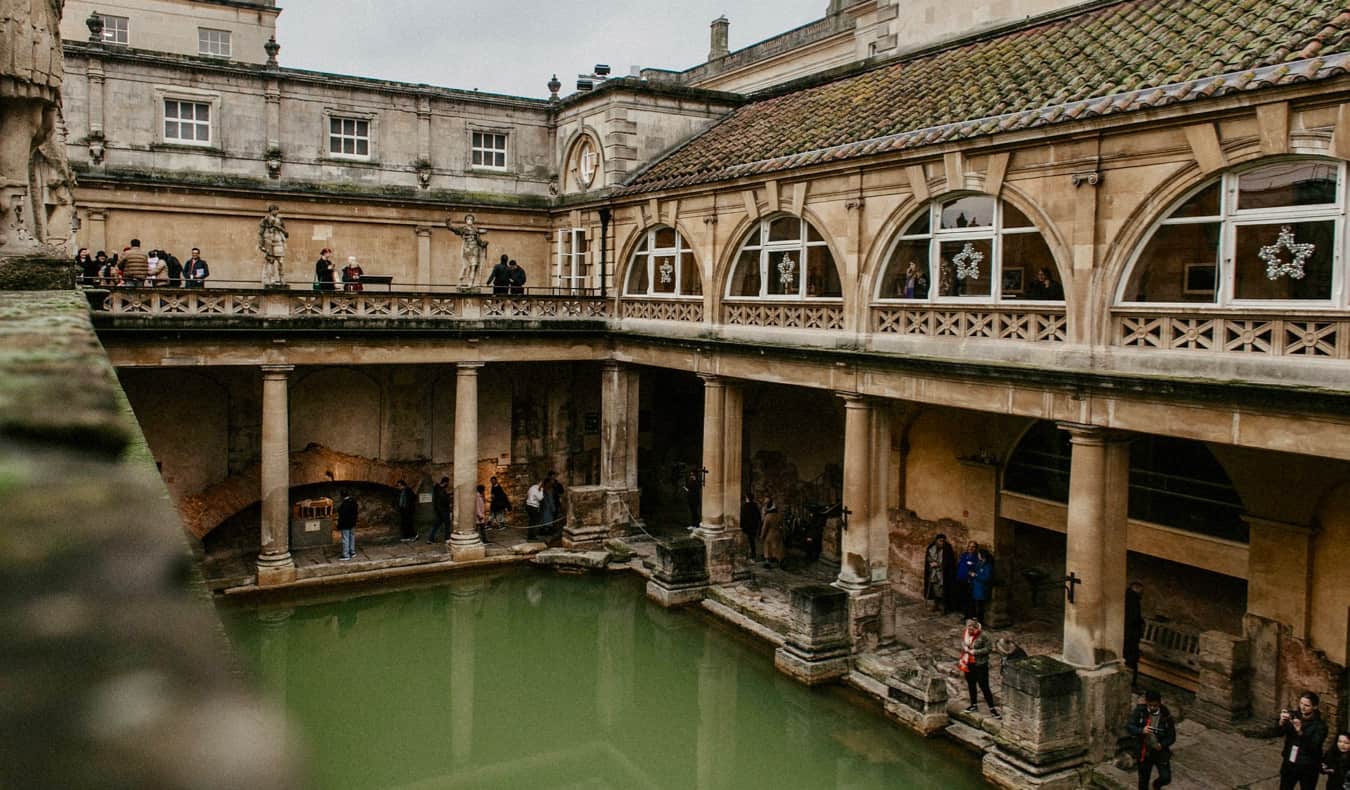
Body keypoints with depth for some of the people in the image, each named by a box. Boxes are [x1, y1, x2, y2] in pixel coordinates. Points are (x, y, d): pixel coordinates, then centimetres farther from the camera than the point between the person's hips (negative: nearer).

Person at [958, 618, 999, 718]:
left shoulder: (982, 636, -17)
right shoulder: (964, 634, 0)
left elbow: (987, 649, -16)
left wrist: (974, 651, -21)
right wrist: (962, 660, 6)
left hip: (980, 665, -6)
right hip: (968, 664, 6)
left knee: (984, 687, -2)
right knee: (971, 685, 19)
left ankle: (992, 709, 9)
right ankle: (974, 705, 36)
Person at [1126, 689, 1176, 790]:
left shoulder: (1166, 715, -13)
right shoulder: (1140, 711, -13)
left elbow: (1172, 736, -6)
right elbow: (1129, 727, -16)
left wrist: (1162, 745, -23)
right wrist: (1141, 730, -35)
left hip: (1161, 752, 0)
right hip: (1144, 752, 1)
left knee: (1166, 778, -10)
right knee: (1143, 781, 12)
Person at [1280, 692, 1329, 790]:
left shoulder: (1320, 725, -12)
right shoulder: (1293, 716, -4)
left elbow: (1314, 747, -24)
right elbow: (1278, 733, -13)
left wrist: (1300, 732, -39)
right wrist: (1281, 723, -34)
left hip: (1308, 768, -3)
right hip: (1289, 764, 3)